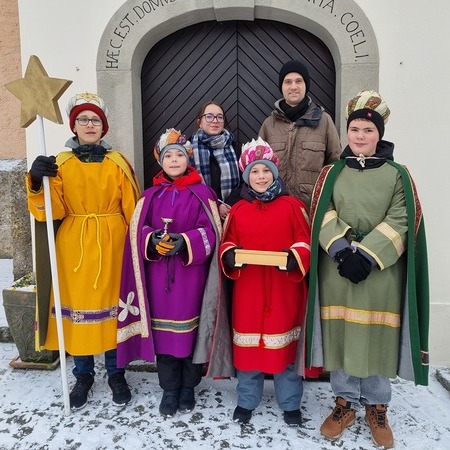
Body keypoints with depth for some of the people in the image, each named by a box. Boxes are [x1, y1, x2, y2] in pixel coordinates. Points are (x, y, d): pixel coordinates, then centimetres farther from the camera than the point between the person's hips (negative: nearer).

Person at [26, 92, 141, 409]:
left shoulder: (118, 163, 4)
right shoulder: (60, 164, 4)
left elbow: (132, 211, 3)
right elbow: (53, 211, -6)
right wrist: (37, 183, -22)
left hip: (112, 246, 0)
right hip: (74, 247, 1)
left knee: (112, 303, 7)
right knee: (77, 305, 6)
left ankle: (116, 373, 24)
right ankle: (83, 375, 24)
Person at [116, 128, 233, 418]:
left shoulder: (202, 193, 0)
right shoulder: (151, 195, 9)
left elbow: (210, 231, -6)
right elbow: (137, 230, 5)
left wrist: (185, 242, -22)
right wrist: (153, 240, -16)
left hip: (191, 273, -2)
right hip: (159, 274, 3)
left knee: (191, 329, 5)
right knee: (163, 330, 7)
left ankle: (188, 388, 24)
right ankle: (169, 390, 23)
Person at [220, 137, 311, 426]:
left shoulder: (292, 206, 0)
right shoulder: (238, 210, 6)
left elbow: (305, 241, -1)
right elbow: (228, 242, 9)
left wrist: (295, 257, -20)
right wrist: (229, 255, -12)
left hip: (284, 291, -2)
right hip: (248, 289, 2)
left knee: (285, 347, 9)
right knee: (247, 346, 11)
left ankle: (291, 404, 28)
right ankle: (246, 402, 30)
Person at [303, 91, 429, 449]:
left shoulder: (398, 175, 4)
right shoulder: (331, 173, 8)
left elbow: (401, 222, -5)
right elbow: (322, 217, -1)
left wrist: (367, 255, -16)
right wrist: (343, 250, -17)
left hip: (381, 271, -1)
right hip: (337, 268, 1)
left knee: (378, 339, 5)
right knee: (341, 335, 6)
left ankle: (377, 407, 25)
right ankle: (346, 403, 25)